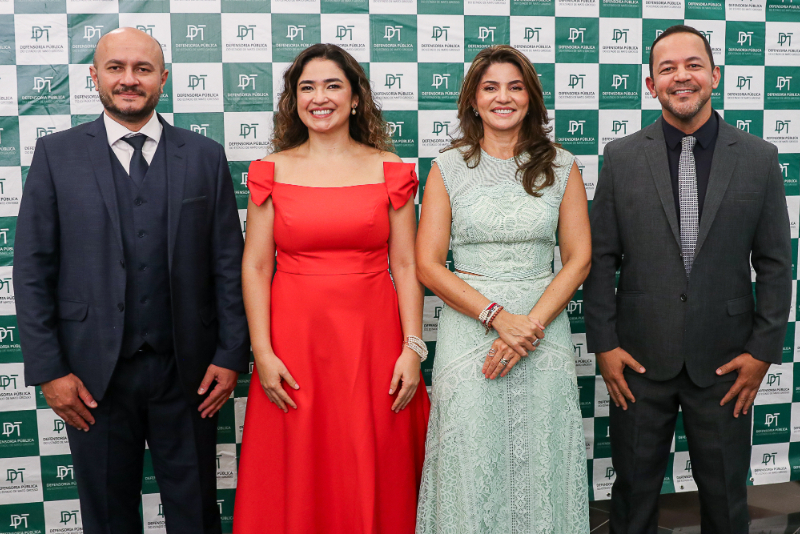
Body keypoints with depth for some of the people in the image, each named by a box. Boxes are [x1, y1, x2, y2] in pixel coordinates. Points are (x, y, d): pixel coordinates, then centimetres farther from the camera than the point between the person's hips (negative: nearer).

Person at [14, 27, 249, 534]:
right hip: (94, 374, 0)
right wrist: (48, 370, -6)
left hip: (188, 372, 1)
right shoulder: (56, 155, 1)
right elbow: (32, 269, 0)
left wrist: (232, 356, -2)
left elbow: (229, 263, 2)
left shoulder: (205, 156, 3)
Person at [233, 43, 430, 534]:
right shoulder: (272, 171, 4)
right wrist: (262, 353, -6)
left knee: (375, 483, 8)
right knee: (297, 481, 8)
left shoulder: (389, 170, 3)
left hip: (372, 337, 0)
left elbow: (405, 265, 1)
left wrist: (413, 348, -6)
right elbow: (255, 267, 1)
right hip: (294, 339, 0)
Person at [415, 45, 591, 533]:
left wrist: (531, 324, -11)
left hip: (543, 325, 1)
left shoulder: (561, 166, 6)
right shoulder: (449, 168, 2)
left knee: (541, 463, 6)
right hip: (468, 324, -1)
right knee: (472, 462, 2)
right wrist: (498, 317, -13)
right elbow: (428, 264, -3)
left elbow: (579, 258, 2)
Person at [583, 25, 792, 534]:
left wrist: (763, 349, -3)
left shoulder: (760, 158, 0)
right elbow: (601, 258, -1)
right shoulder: (621, 157, -1)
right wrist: (603, 344, -4)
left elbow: (775, 263, 2)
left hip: (726, 362, 1)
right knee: (634, 492, 14)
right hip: (639, 359, 0)